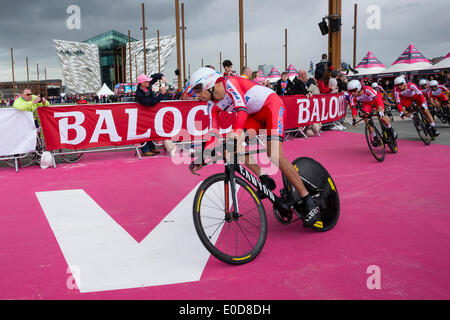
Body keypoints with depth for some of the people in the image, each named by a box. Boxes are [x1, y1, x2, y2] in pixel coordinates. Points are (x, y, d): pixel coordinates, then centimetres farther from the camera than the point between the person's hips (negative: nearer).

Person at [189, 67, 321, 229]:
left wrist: (236, 131, -50)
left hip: (272, 105, -8)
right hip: (256, 115, 8)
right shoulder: (213, 105, 1)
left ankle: (308, 202, -18)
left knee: (274, 155, -24)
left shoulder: (229, 83, -20)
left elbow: (242, 110, -35)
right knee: (236, 144, -16)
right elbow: (213, 135, -1)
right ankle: (265, 180, -3)